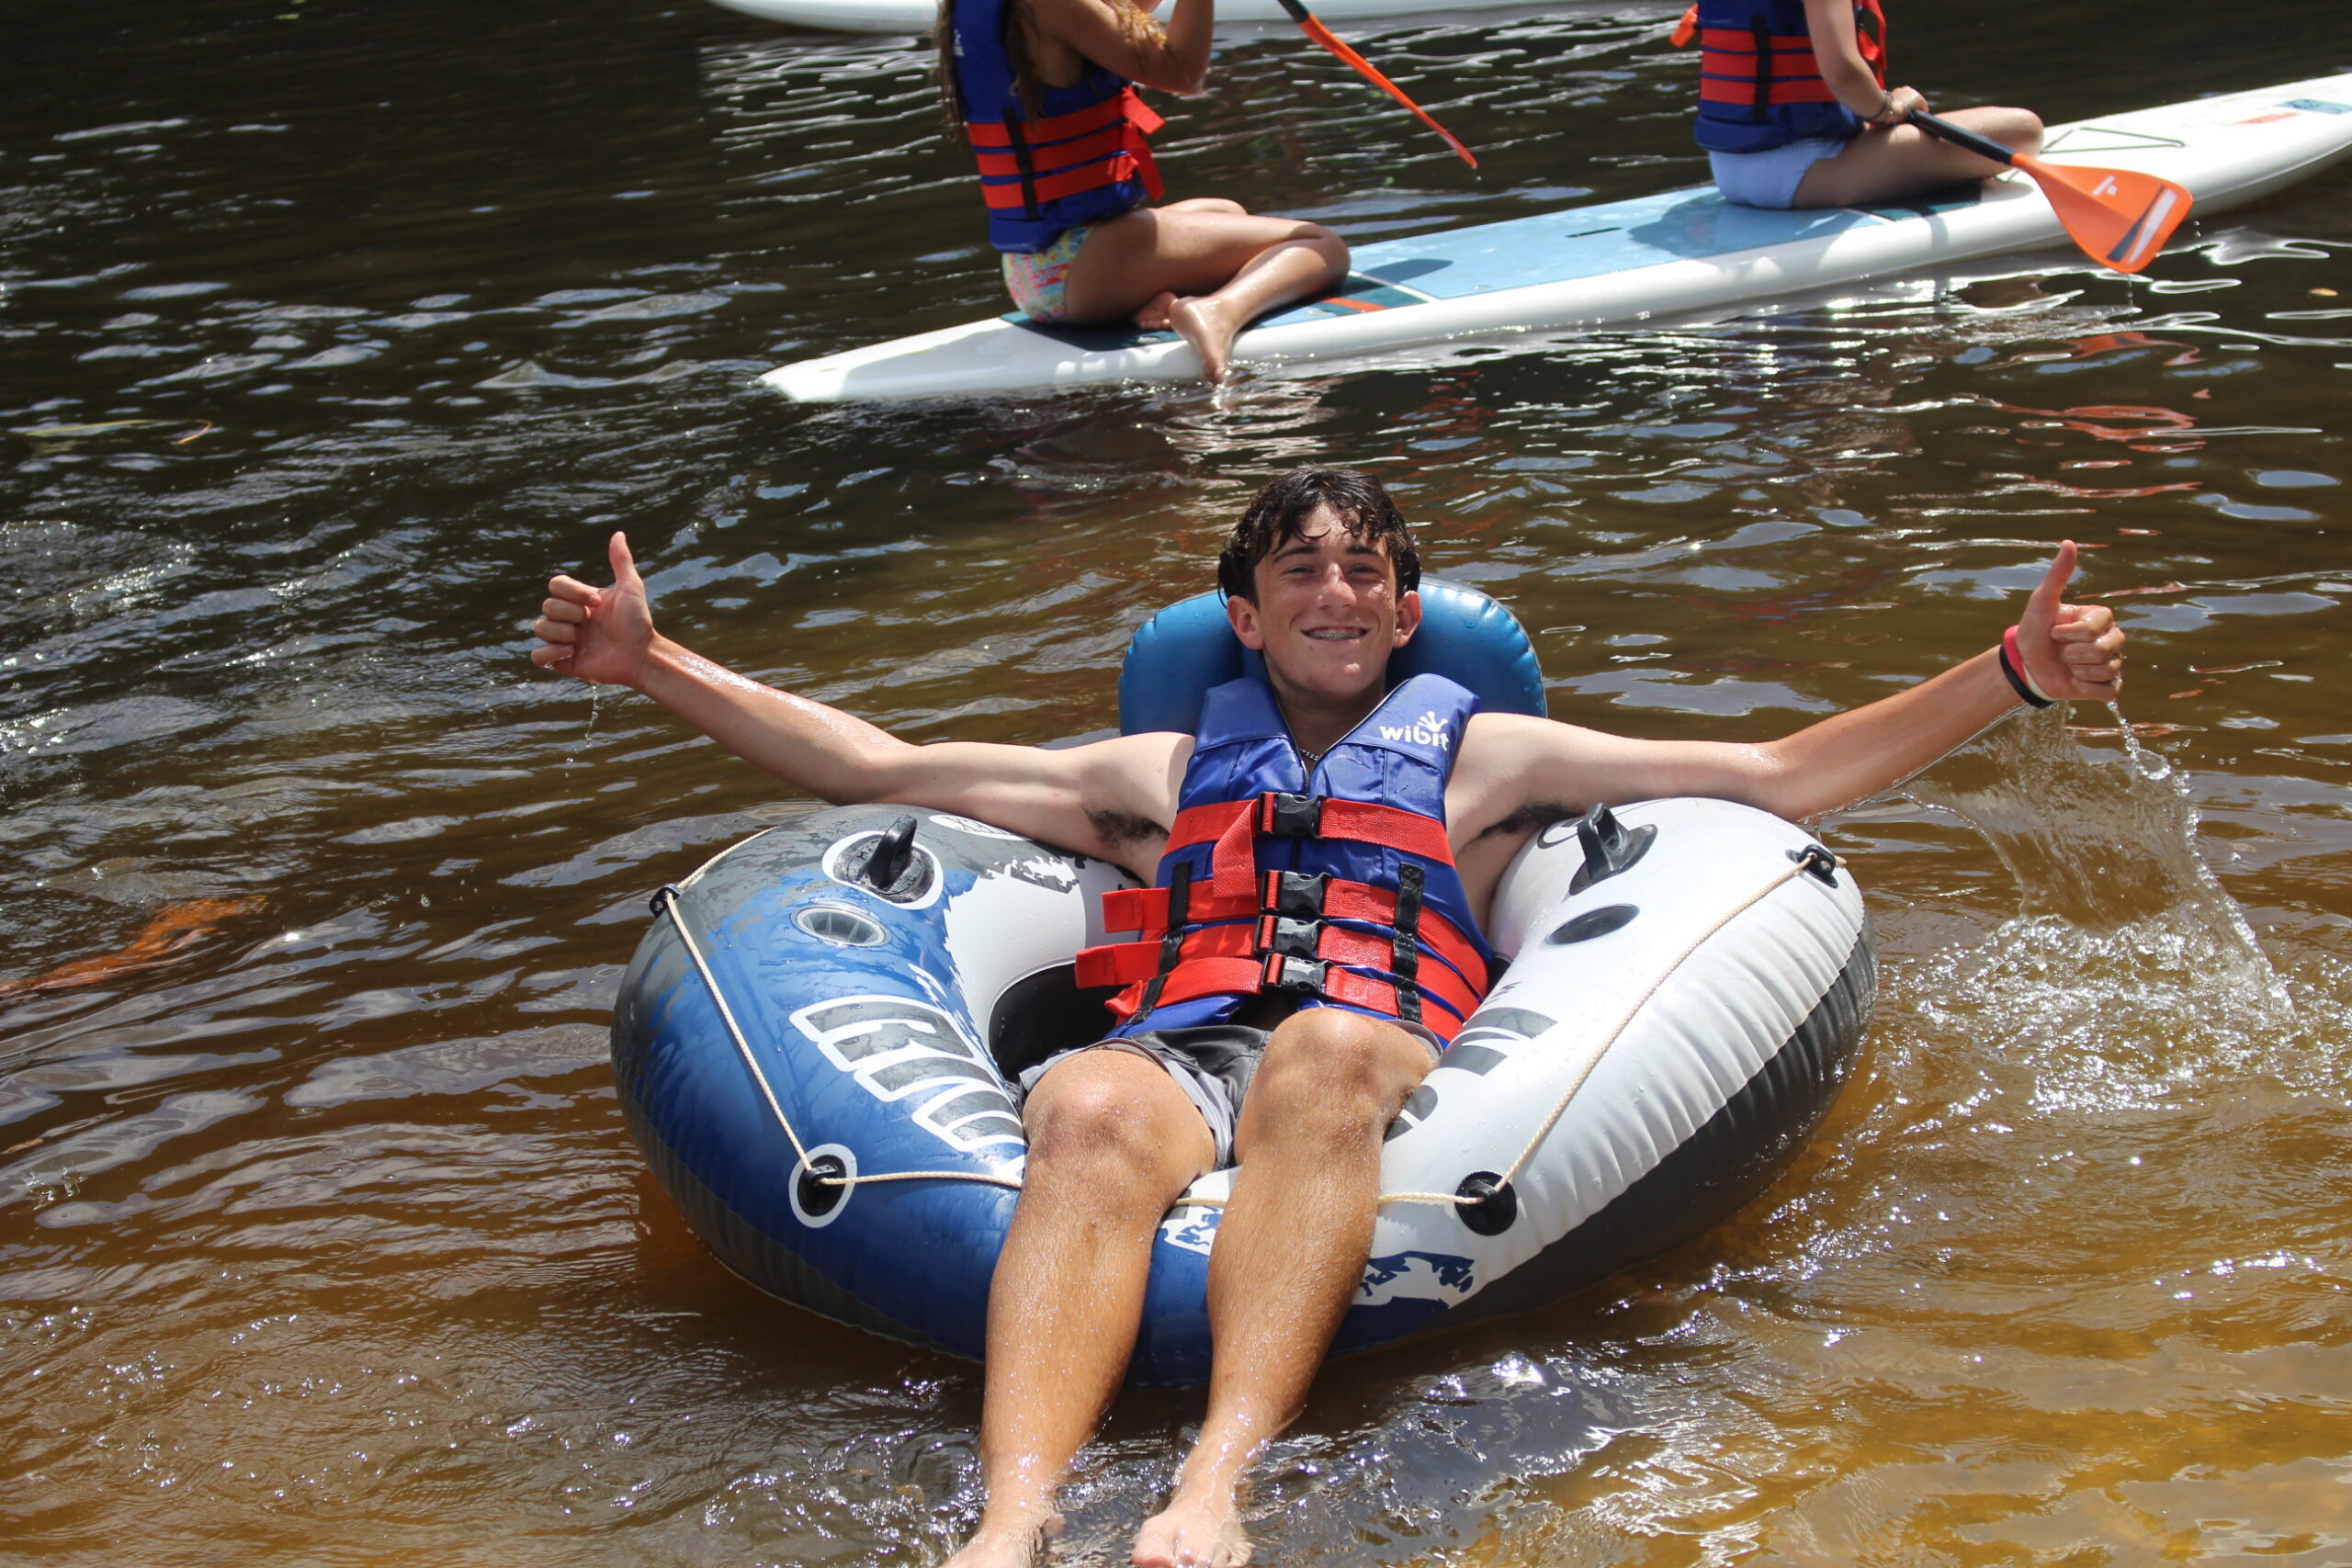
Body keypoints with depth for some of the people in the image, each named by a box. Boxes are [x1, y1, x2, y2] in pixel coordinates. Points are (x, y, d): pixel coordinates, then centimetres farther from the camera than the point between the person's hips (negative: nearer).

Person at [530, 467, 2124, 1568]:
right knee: (1090, 1113, -37)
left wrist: (2010, 674, 16)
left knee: (1324, 1051, -39)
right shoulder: (1169, 777, 36)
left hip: (1381, 1067, -1)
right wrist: (658, 664, 30)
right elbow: (876, 766, 36)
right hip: (1174, 1052, 1)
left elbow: (1783, 775, 26)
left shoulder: (1483, 756, 31)